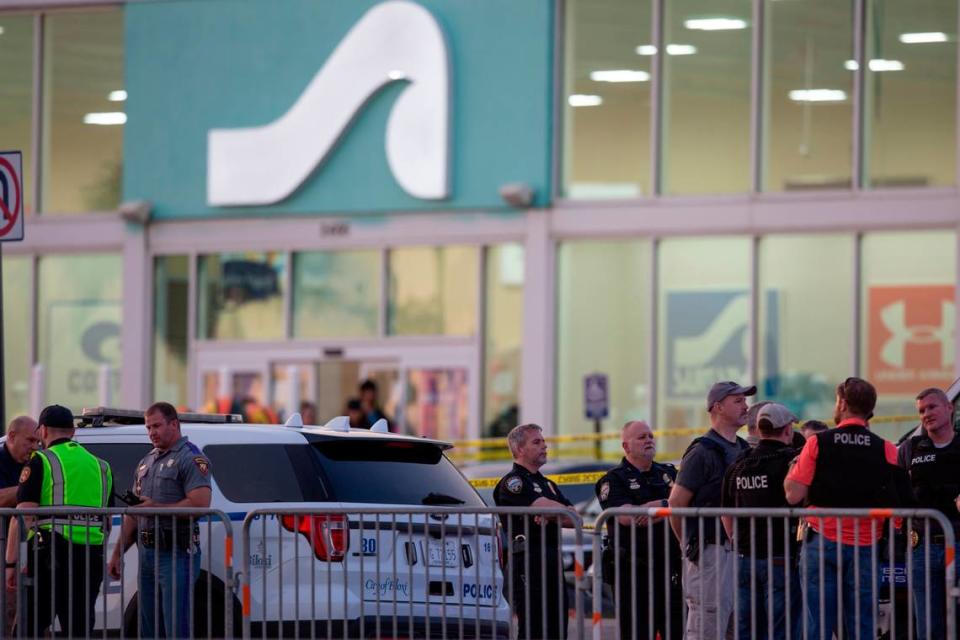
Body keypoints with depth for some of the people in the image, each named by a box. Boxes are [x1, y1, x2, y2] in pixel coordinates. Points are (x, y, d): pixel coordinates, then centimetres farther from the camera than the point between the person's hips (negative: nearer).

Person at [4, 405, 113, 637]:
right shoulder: (100, 466, 17)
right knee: (80, 629, 7)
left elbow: (23, 516, -10)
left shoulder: (41, 462, -2)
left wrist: (11, 563, -11)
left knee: (29, 627, -2)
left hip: (51, 551, -5)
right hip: (91, 555, 5)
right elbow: (108, 522, 23)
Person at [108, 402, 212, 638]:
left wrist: (157, 508, -16)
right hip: (147, 554, 9)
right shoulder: (146, 462, 21)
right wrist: (117, 553, 19)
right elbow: (133, 513, 25)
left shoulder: (191, 459, -6)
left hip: (177, 554, -9)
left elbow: (200, 504, -20)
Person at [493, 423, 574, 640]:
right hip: (528, 562, -8)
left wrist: (550, 515, -8)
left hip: (553, 563, 8)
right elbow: (546, 507, -17)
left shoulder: (548, 484, 24)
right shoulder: (512, 482, -4)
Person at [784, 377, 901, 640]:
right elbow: (897, 508, -3)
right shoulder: (886, 450, -1)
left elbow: (793, 495, -6)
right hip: (866, 548, 1)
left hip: (822, 543, -1)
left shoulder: (818, 443, -4)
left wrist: (792, 469, 11)